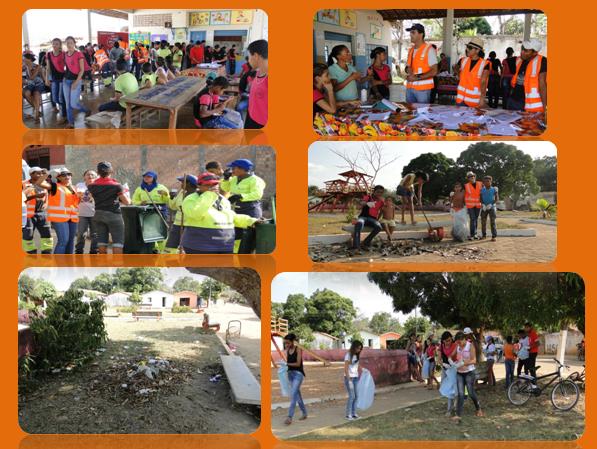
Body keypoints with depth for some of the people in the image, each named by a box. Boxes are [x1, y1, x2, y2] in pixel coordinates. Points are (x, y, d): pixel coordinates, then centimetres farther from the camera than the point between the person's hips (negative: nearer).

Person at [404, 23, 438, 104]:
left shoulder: (429, 50, -7)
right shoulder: (411, 50, 14)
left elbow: (434, 71, -11)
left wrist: (417, 78, -17)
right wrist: (408, 70, 0)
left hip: (423, 88, -6)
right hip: (410, 88, 6)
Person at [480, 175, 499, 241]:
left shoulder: (494, 189, -4)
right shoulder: (482, 190, 3)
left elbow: (497, 199, -8)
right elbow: (481, 199, 4)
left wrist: (491, 204, -20)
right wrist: (483, 205, -15)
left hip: (492, 207, -3)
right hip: (484, 208, 3)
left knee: (492, 222, -11)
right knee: (483, 222, 6)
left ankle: (494, 236, -11)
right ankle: (484, 235, 19)